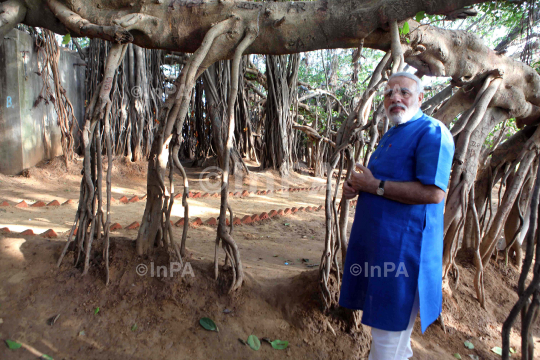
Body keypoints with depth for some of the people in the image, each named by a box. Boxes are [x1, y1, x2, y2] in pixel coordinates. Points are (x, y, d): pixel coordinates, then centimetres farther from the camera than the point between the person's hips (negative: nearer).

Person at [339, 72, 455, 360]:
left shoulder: (432, 132, -13)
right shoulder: (390, 135, 16)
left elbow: (433, 193, -23)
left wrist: (375, 185, -18)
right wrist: (356, 186, 5)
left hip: (403, 244, -9)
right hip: (376, 239, 9)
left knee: (389, 326, 1)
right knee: (382, 313, 21)